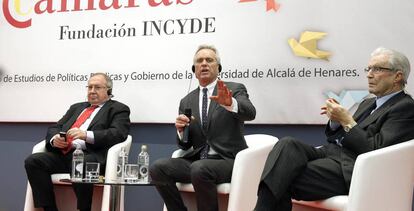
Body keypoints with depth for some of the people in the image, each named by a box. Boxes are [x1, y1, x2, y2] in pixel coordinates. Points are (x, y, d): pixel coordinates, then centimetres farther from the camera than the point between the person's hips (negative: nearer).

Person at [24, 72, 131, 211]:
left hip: (90, 155, -6)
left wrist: (87, 135, -20)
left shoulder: (118, 109, 13)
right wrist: (54, 139, -1)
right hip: (63, 154, 6)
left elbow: (118, 133, -5)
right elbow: (54, 128, 25)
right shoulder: (76, 107, 31)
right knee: (33, 161, -20)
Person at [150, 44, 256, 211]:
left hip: (228, 160, -5)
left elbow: (250, 113, -20)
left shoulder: (235, 89, 2)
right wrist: (181, 130, -9)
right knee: (157, 168, -17)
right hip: (197, 161, 5)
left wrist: (230, 103, -41)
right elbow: (185, 145, 14)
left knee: (199, 169, -34)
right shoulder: (187, 101, 14)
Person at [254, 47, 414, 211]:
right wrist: (336, 121, 6)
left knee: (283, 179, -25)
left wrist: (347, 121, -8)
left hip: (349, 169, -7)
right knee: (287, 144, -24)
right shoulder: (368, 103, 27)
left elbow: (375, 151, -11)